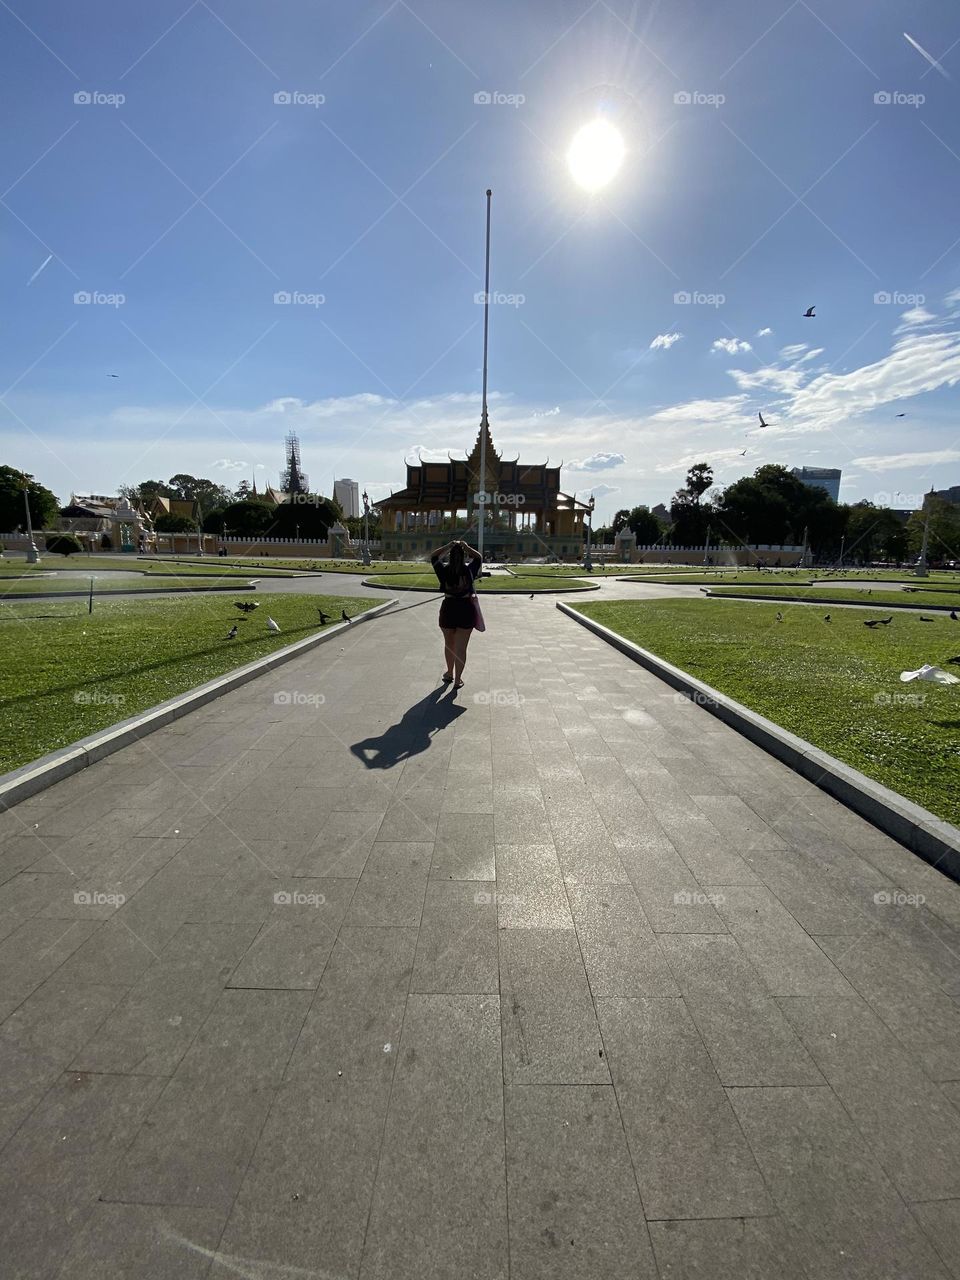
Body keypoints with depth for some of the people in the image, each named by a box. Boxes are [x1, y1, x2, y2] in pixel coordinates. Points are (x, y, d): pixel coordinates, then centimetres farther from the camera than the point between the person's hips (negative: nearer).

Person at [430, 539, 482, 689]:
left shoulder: (444, 570, -6)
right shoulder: (469, 570, -6)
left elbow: (434, 557, 11)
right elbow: (478, 557, 13)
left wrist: (449, 546, 5)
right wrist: (466, 547, 4)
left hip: (448, 609, 1)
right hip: (466, 610, -1)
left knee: (449, 644, 21)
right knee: (461, 647, 4)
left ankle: (450, 673, 37)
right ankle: (457, 680, 10)